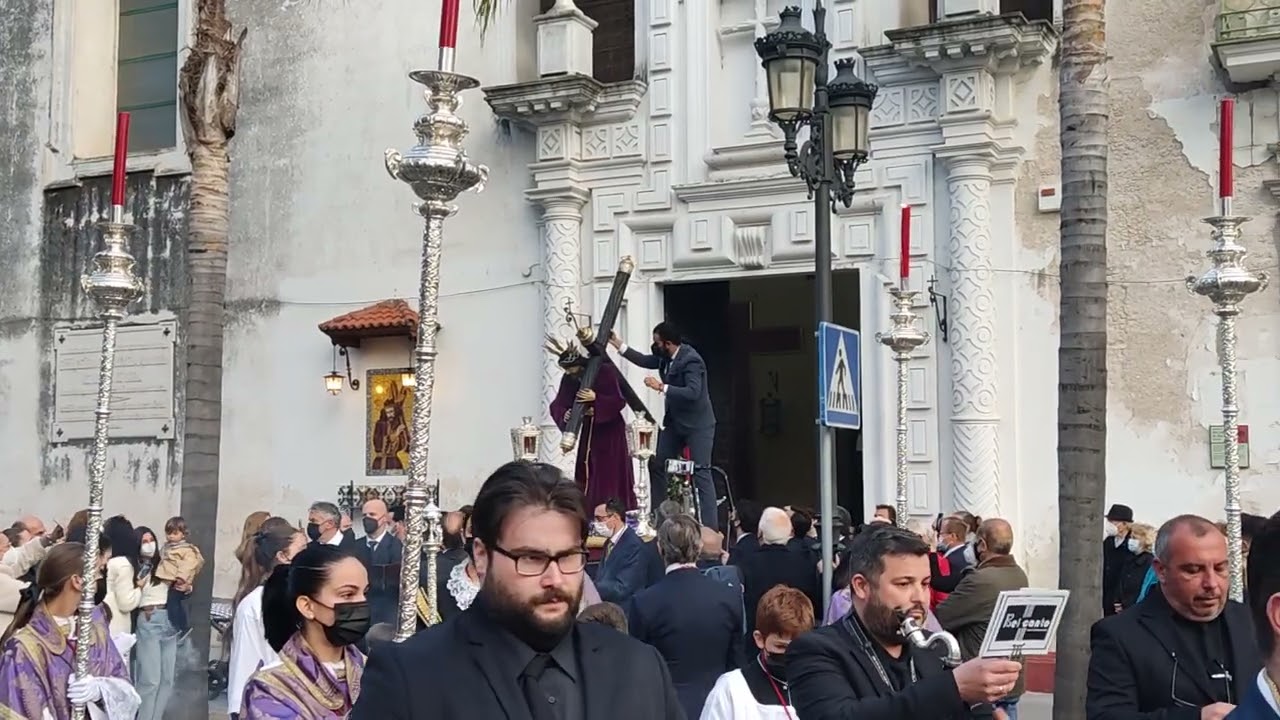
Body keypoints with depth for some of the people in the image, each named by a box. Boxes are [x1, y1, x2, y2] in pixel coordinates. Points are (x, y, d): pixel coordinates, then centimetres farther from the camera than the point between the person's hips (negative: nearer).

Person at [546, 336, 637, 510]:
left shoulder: (605, 372, -19)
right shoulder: (569, 379, -5)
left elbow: (619, 401, -20)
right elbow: (558, 405, -8)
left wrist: (596, 399, -34)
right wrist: (564, 414, -30)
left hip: (610, 430, -5)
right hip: (589, 429, 5)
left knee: (610, 475, -7)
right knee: (586, 473, 4)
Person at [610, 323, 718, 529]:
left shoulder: (690, 360, -25)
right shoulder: (665, 357, 1)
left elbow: (693, 392, -35)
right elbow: (644, 360, 16)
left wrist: (661, 387, -33)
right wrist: (618, 344, 10)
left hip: (697, 425, -9)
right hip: (674, 422, 9)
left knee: (701, 473, -13)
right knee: (657, 466, 11)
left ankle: (710, 526, -14)